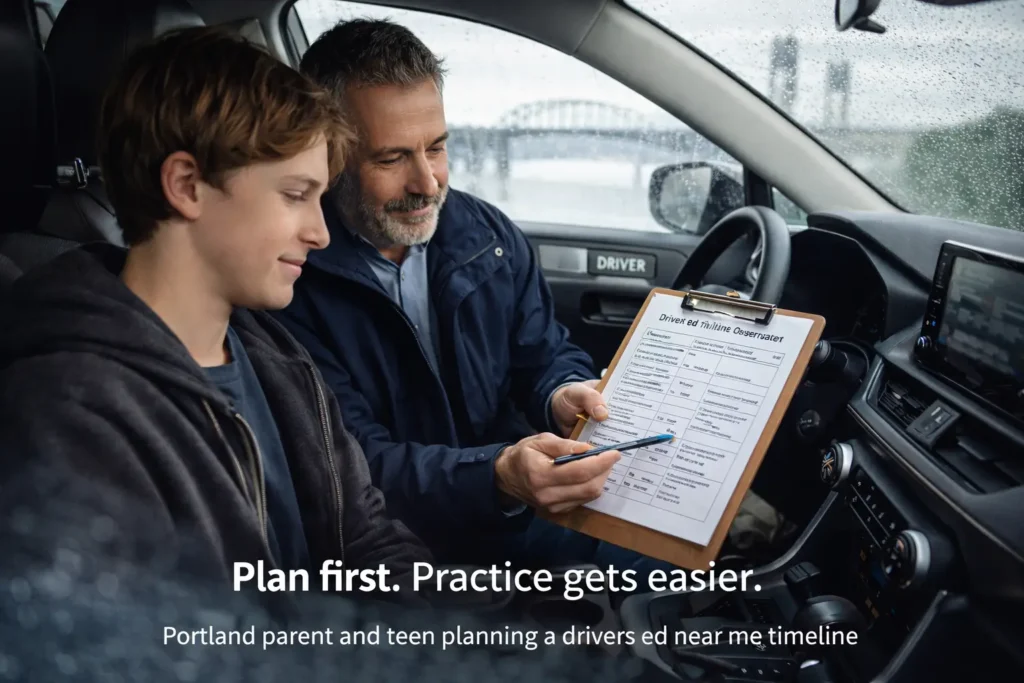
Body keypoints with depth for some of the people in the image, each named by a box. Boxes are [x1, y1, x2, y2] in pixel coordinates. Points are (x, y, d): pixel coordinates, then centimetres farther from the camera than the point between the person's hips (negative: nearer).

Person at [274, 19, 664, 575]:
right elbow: (354, 465, -19)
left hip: (521, 505, 6)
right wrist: (498, 478, -36)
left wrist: (563, 395, -15)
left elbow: (547, 353, 11)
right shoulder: (291, 284, -15)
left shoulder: (487, 234, 3)